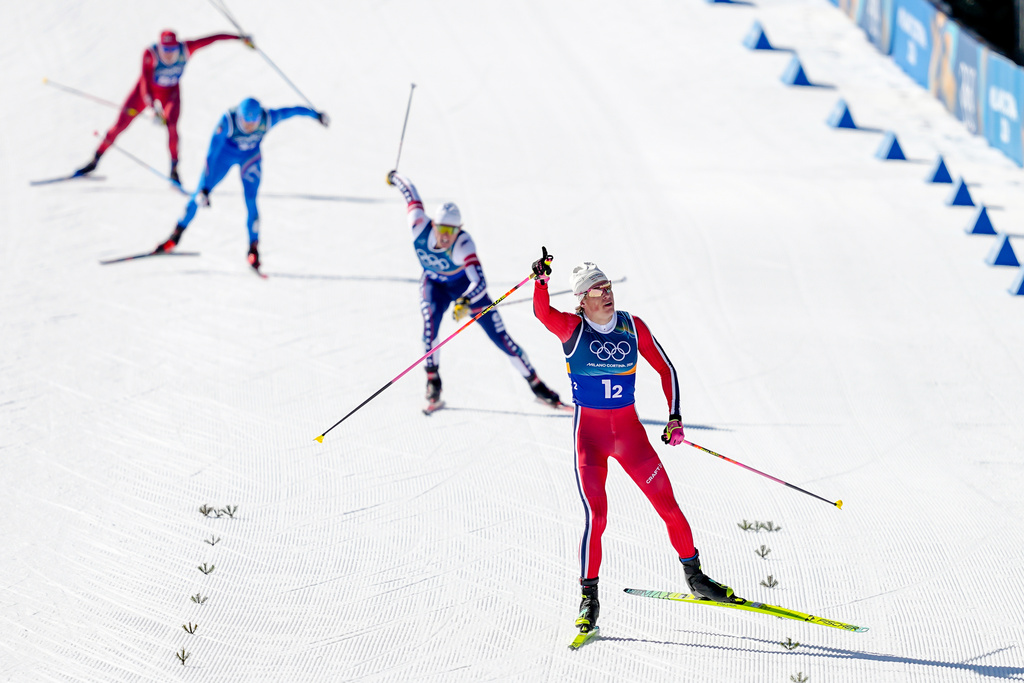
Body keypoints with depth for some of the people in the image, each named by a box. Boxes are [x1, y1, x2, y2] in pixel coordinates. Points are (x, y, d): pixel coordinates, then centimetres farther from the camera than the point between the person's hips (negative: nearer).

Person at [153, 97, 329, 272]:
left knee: (251, 201, -14)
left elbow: (292, 111, -15)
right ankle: (176, 236, 17)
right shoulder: (228, 121, -38)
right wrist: (205, 189, -39)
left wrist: (316, 114, 3)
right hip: (225, 153, -1)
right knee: (199, 194, -1)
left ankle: (253, 250, 3)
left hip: (250, 157, 1)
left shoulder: (268, 118, -33)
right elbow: (212, 154, -36)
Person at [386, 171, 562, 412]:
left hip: (465, 284, -2)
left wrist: (465, 302, -69)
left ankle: (536, 384, 7)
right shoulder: (420, 226, -32)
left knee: (499, 335, -5)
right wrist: (394, 177, 5)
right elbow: (410, 191, -15)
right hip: (434, 284, 2)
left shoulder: (463, 245, -40)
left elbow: (479, 282, -50)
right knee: (430, 319, -28)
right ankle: (433, 385, -16)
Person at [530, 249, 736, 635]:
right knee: (595, 515, -15)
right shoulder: (572, 328, -6)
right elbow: (543, 313, -27)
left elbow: (665, 369, 9)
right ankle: (588, 598, -2)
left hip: (629, 430, 3)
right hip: (589, 432, -3)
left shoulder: (632, 327, 1)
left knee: (668, 506, 5)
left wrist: (674, 417, 0)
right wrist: (541, 280, -46)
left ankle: (694, 578, 25)